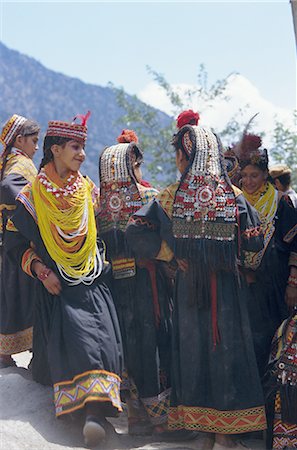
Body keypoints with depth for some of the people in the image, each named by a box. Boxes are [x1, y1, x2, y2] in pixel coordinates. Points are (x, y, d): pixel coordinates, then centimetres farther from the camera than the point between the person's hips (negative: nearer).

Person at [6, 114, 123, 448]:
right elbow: (16, 241, 2)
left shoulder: (88, 189, 10)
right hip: (57, 284, -2)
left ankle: (97, 411, -22)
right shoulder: (34, 193, 0)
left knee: (102, 337, -16)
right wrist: (40, 270, -10)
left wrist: (99, 261, 7)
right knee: (75, 336, -19)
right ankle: (91, 407, -10)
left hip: (92, 280, 2)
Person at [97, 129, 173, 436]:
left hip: (114, 281, 4)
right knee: (154, 339, 5)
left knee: (127, 343, 9)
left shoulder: (100, 203, 4)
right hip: (147, 279, -4)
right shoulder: (149, 196, -7)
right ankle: (159, 413, 10)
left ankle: (137, 415, 16)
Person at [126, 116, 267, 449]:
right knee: (226, 349, 5)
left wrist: (171, 253, 1)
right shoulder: (233, 196, -4)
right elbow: (254, 244, -3)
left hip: (187, 285, 1)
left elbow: (136, 232, -8)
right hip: (226, 286, -1)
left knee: (193, 347, 9)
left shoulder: (170, 196, -4)